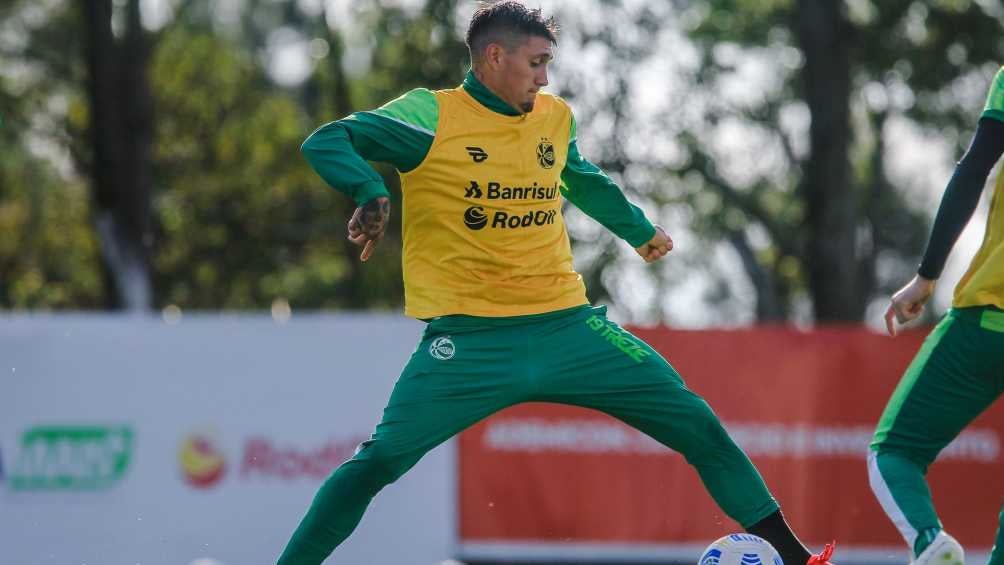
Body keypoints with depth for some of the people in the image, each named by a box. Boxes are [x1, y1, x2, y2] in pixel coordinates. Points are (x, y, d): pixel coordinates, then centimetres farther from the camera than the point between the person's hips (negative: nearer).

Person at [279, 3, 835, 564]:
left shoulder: (555, 118, 11)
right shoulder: (430, 116, -6)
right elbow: (327, 142, -12)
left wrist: (640, 229, 46)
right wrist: (372, 195, -31)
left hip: (566, 324, 5)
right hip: (470, 338, -5)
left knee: (697, 426, 2)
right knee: (380, 460, -19)